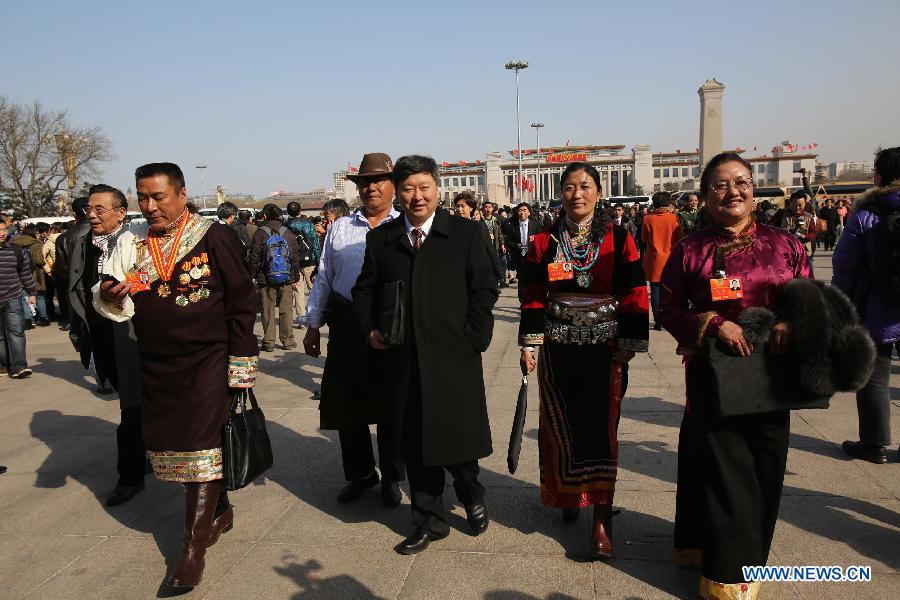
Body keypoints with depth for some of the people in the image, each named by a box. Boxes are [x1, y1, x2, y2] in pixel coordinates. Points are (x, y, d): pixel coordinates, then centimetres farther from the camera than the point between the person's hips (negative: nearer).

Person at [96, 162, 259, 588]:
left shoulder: (213, 237, -9)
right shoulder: (130, 242, 5)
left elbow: (242, 301, -8)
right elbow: (114, 305, 5)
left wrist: (240, 363, -10)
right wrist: (108, 295, -20)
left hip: (207, 360, -5)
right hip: (156, 366, 6)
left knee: (200, 445, -5)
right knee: (170, 443, 15)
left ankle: (193, 547, 6)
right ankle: (219, 510, 36)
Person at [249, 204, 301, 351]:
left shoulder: (260, 233, -4)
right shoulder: (289, 234, 3)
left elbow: (254, 257, -3)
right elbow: (296, 257, 8)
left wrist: (253, 276, 5)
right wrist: (295, 277, 14)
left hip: (266, 279, -2)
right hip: (286, 279, 2)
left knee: (268, 310, 5)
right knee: (286, 309, 8)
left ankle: (268, 342, 7)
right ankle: (287, 340, 12)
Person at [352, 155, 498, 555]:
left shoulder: (465, 234, 1)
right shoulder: (380, 239, 8)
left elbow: (485, 289, -1)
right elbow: (364, 290, 14)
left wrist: (472, 339, -8)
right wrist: (370, 328, -2)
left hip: (454, 359, -2)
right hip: (404, 361, 3)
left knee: (457, 439, 7)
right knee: (415, 446, 11)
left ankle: (472, 497, 39)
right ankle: (430, 522, 29)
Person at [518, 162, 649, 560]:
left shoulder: (619, 239, -2)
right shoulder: (544, 242, 4)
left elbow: (635, 298, -3)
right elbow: (533, 297, 5)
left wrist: (628, 347, -7)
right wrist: (529, 344, -1)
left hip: (604, 350, -2)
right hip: (557, 349, 2)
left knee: (600, 427, -2)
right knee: (560, 426, 9)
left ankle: (601, 518, 5)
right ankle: (566, 495, 31)